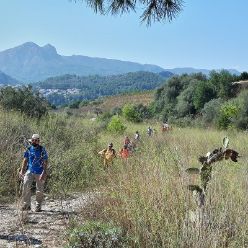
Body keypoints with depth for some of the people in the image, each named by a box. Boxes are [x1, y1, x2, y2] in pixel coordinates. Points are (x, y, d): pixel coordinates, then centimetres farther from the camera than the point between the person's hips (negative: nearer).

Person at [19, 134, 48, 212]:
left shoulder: (42, 150, -4)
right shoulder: (28, 149, 6)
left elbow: (45, 162, -7)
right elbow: (25, 160, 13)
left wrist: (44, 173, -15)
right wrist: (22, 171, 6)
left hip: (39, 173, -2)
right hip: (29, 171, 3)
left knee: (39, 190, 2)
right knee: (26, 186, -12)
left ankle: (38, 207, 14)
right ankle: (27, 205, -3)